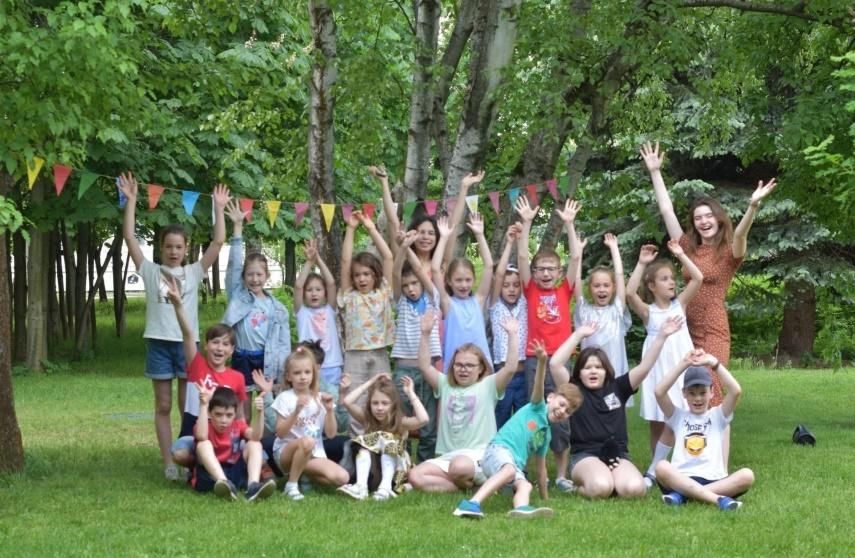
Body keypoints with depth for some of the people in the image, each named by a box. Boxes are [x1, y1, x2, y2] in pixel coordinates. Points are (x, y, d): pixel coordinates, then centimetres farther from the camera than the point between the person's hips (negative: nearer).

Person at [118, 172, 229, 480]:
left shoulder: (194, 272, 7)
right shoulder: (151, 271, 4)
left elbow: (218, 242, 2)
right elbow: (129, 237, -3)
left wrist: (219, 208, -2)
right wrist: (131, 200, -8)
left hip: (187, 342, 1)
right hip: (159, 342, -1)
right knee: (163, 406, 4)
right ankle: (168, 463, 7)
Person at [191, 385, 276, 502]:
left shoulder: (238, 425, 11)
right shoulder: (206, 426, 0)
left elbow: (256, 437, -11)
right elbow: (201, 436, -28)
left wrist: (259, 412, -27)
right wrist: (203, 404, -33)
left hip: (235, 474, 3)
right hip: (210, 476, -3)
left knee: (254, 444, -11)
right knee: (203, 444, -26)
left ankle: (253, 485, -37)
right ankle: (225, 484, -50)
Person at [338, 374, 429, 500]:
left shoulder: (400, 421, -10)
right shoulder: (367, 419, -1)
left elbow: (423, 419, -30)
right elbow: (347, 402, -13)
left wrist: (410, 393, -21)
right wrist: (370, 383, -9)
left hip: (395, 469, -3)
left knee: (387, 441, -26)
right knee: (364, 443, -21)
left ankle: (386, 487, -46)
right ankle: (361, 486, -42)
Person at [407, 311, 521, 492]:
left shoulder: (488, 386, 6)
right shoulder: (445, 385, 19)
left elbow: (511, 368, -8)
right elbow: (425, 366, 10)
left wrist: (512, 335, -13)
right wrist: (425, 334, 2)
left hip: (479, 455, -5)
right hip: (447, 456, 5)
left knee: (459, 466, -41)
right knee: (415, 477, -21)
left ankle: (470, 484, -7)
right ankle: (466, 485, -14)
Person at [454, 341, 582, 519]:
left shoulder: (546, 434, 27)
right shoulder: (537, 407, 10)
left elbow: (541, 467, 33)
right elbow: (539, 386, -10)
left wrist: (545, 498, 33)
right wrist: (542, 362, -30)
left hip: (516, 465, 7)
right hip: (498, 450, -7)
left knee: (525, 486, -25)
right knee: (509, 468, -39)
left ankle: (521, 508, -60)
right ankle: (472, 503, -53)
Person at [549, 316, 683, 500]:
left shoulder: (617, 388, 11)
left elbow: (644, 366, 4)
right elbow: (555, 364, -10)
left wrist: (661, 336, -6)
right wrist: (578, 335, -6)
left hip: (617, 454, 3)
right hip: (585, 456, -3)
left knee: (634, 489, -29)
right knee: (601, 488, -36)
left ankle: (615, 483, 7)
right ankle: (580, 486, 1)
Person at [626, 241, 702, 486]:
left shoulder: (680, 304, 9)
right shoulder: (647, 311, 2)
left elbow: (698, 278, -1)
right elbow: (629, 293, -16)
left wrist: (681, 255, -3)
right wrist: (641, 264, -15)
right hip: (657, 370, 0)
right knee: (656, 424, 6)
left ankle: (652, 472, -6)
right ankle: (658, 470, 16)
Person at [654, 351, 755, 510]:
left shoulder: (718, 416, 17)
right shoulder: (678, 417, 17)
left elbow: (736, 391, -1)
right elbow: (659, 392, 0)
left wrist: (714, 363, -4)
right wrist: (683, 365, -4)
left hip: (713, 480, 1)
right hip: (682, 479, -1)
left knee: (747, 476, -28)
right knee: (662, 467, -33)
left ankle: (681, 494, -29)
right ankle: (717, 499, -36)